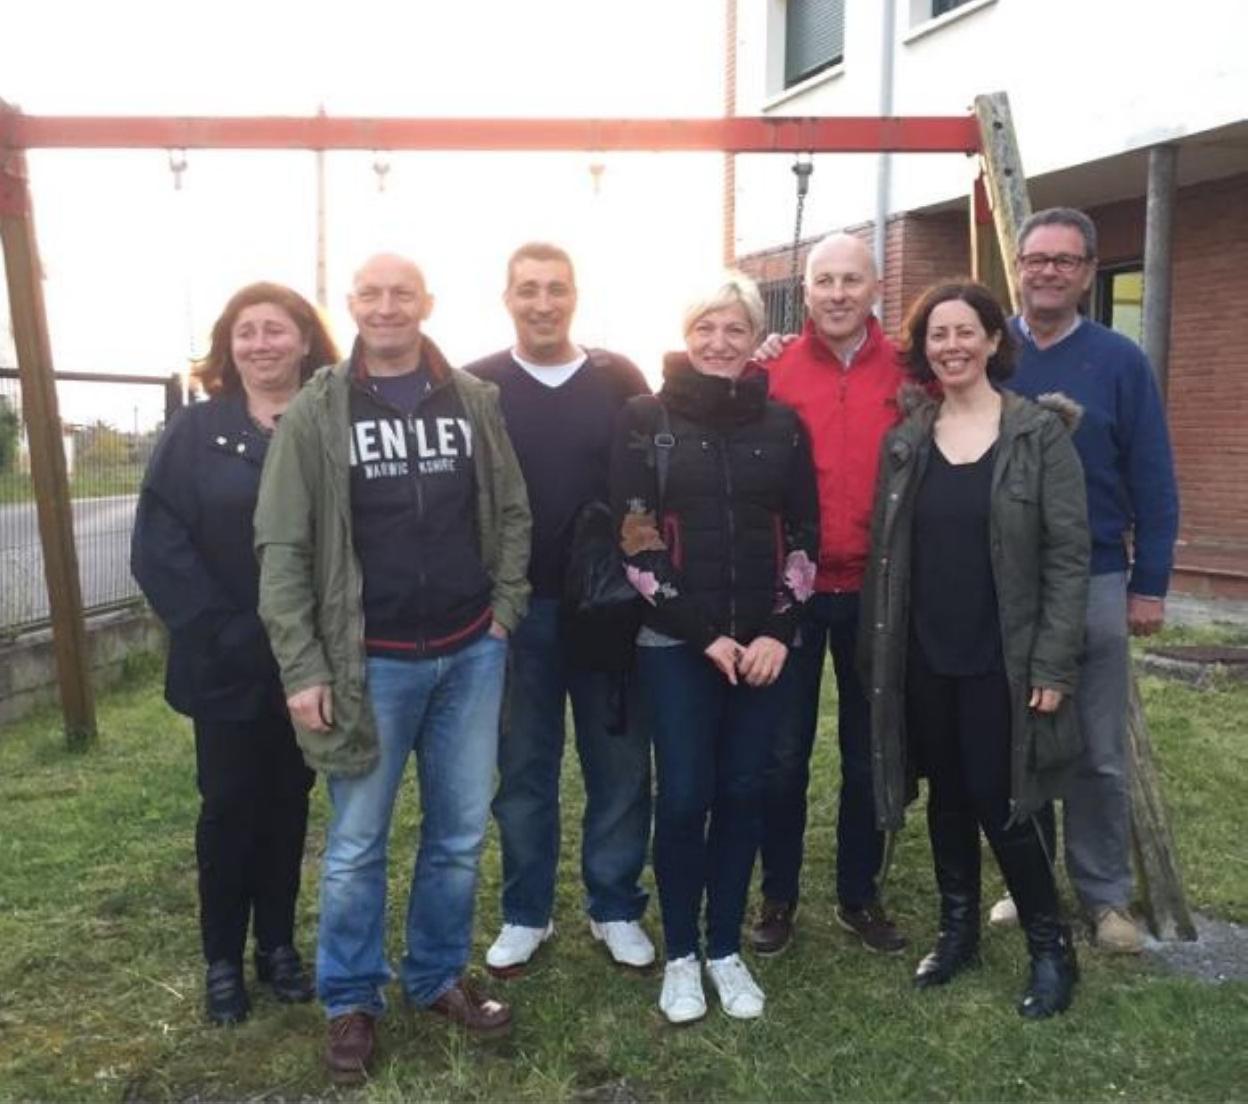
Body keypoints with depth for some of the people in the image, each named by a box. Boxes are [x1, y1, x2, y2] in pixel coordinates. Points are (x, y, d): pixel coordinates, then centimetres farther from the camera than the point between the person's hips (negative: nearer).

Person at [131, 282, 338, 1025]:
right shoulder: (196, 432, -1)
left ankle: (278, 942, 30)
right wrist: (225, 632, -15)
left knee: (289, 800, 13)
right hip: (228, 664, -1)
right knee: (230, 805, 9)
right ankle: (223, 959, 24)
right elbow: (158, 548, -8)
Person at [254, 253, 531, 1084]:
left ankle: (438, 976, 33)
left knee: (460, 834, 13)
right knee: (357, 846, 9)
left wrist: (504, 611, 1)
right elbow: (283, 548, -5)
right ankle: (352, 1000, 28)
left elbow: (512, 512, 11)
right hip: (371, 663, -2)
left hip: (471, 654, 3)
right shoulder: (316, 413, -4)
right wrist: (303, 668, -9)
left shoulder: (474, 401, 4)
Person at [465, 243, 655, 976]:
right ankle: (526, 914, 27)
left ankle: (617, 909, 27)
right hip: (517, 609, 0)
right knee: (524, 768, 11)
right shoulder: (477, 387, 0)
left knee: (620, 765, 9)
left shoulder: (620, 380, 2)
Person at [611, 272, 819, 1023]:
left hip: (763, 642, 3)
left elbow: (805, 535, 7)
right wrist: (704, 633, -10)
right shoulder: (647, 419, -1)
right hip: (676, 642, -2)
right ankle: (681, 954, 19)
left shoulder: (782, 424, 7)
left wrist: (778, 632, -6)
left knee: (743, 792, 8)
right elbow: (635, 540, -6)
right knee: (684, 796, 0)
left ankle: (726, 948, 25)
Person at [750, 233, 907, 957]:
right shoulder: (774, 374, -3)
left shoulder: (907, 375, 0)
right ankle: (779, 896, 27)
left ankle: (860, 895, 32)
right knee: (784, 752, 8)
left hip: (876, 591, 2)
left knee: (869, 750, 14)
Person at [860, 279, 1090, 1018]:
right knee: (948, 797, 14)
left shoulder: (1040, 431, -6)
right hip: (926, 657, 4)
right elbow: (887, 554, 8)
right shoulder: (906, 440, 5)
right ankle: (959, 929, 32)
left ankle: (1051, 946, 21)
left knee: (1000, 803, 0)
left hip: (1004, 660, -4)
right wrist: (879, 654, 6)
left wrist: (1054, 663, -13)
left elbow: (1069, 554, -9)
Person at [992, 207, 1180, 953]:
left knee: (1098, 753, 8)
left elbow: (1153, 483, 0)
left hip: (1094, 583, -1)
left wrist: (1151, 584, -4)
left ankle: (1107, 896, 23)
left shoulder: (1120, 361, 0)